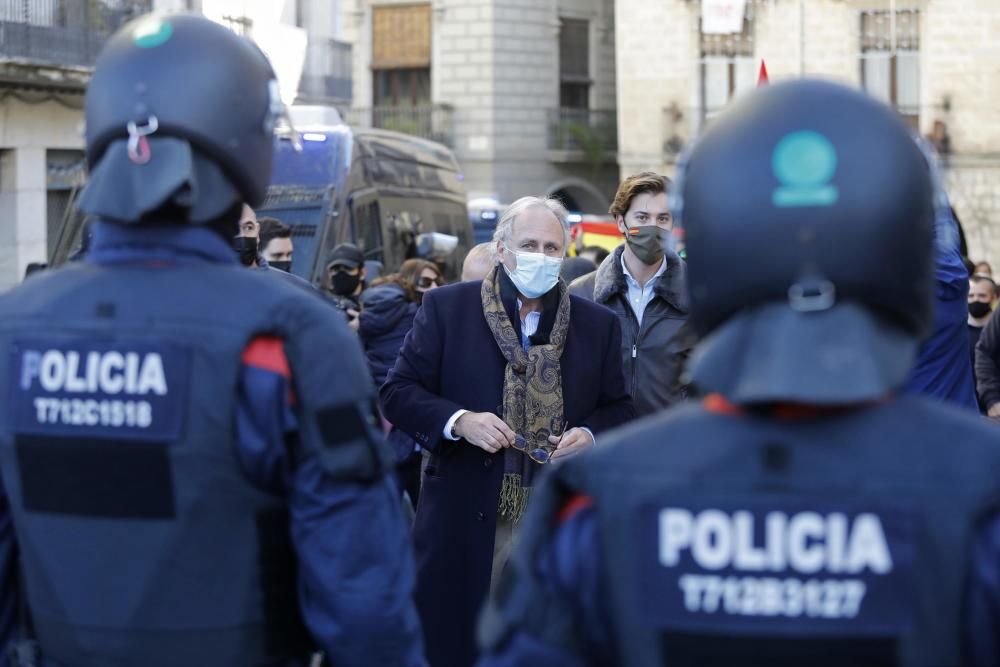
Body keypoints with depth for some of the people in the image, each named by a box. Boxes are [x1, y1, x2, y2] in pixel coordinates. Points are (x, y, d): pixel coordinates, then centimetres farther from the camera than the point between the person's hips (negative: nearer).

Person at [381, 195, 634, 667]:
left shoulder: (597, 324, 7)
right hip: (466, 518, -2)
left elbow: (620, 409, 13)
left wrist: (590, 435, -9)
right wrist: (458, 421, -18)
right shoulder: (446, 307, 0)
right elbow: (397, 392, -1)